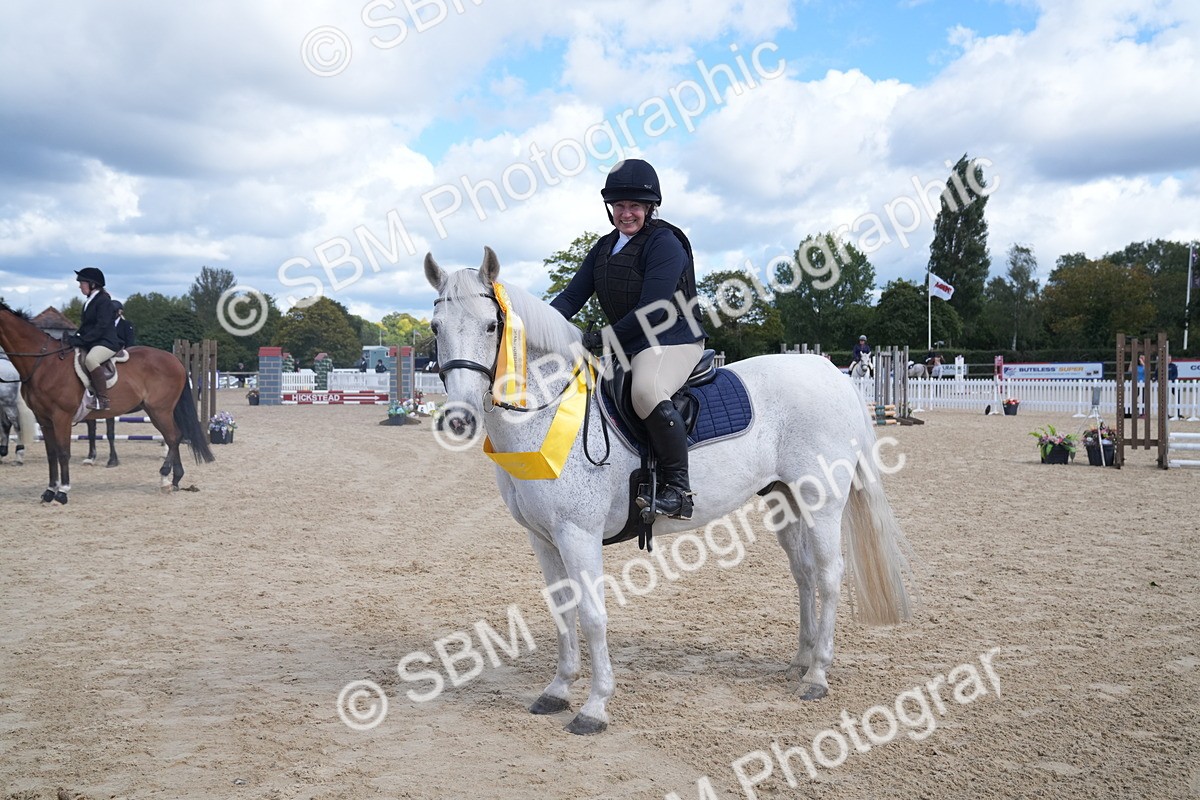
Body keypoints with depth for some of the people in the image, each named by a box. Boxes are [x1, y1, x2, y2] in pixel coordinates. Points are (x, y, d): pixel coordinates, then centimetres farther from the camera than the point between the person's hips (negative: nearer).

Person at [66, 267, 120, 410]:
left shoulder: (103, 301, -10)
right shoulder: (88, 303, 18)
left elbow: (101, 327, -19)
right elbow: (85, 326, 20)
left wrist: (81, 340, -23)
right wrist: (75, 337, 1)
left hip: (106, 342, -11)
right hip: (91, 343, 11)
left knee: (90, 359, -37)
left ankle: (103, 399, -34)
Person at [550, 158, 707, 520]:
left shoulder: (664, 243, -11)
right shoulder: (603, 248, 14)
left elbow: (652, 310, -21)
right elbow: (572, 296, 9)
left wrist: (603, 338, -22)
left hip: (673, 340, -9)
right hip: (624, 344, 9)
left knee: (647, 391, -37)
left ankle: (677, 488, -27)